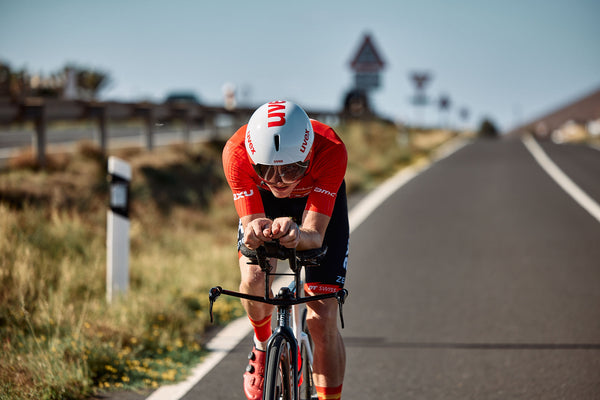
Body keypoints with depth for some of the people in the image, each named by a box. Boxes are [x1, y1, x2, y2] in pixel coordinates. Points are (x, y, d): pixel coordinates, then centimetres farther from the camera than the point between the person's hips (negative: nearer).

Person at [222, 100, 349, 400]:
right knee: (253, 279, -26)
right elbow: (251, 223, -35)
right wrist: (254, 232, -59)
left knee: (322, 319, -12)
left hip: (320, 199, -1)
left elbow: (315, 235, -41)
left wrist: (297, 235, -64)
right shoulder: (237, 152, -38)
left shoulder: (330, 151, -41)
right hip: (263, 199, 1)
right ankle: (263, 347, 7)